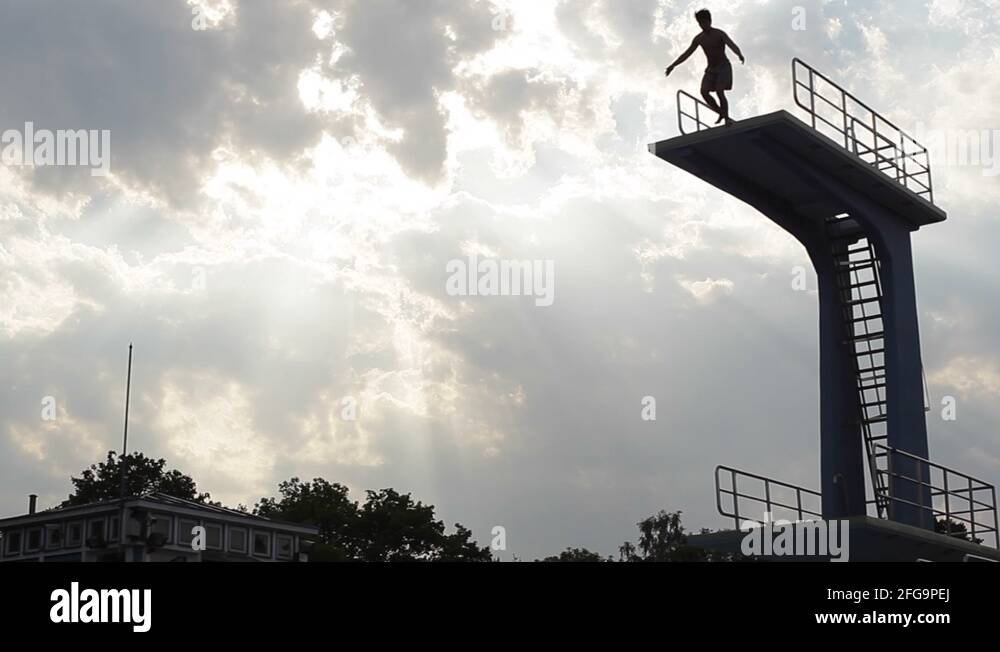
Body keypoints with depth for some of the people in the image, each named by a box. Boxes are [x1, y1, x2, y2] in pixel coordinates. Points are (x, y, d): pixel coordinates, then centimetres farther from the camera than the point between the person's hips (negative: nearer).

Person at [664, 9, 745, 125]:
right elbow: (687, 53, 11)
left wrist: (739, 54, -50)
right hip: (711, 68, 5)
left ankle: (727, 117, -12)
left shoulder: (719, 34, -13)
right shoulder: (699, 39, 4)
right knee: (704, 91, -13)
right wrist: (673, 65, 9)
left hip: (723, 67, -5)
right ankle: (721, 113, 1)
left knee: (719, 91, -21)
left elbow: (732, 45, -29)